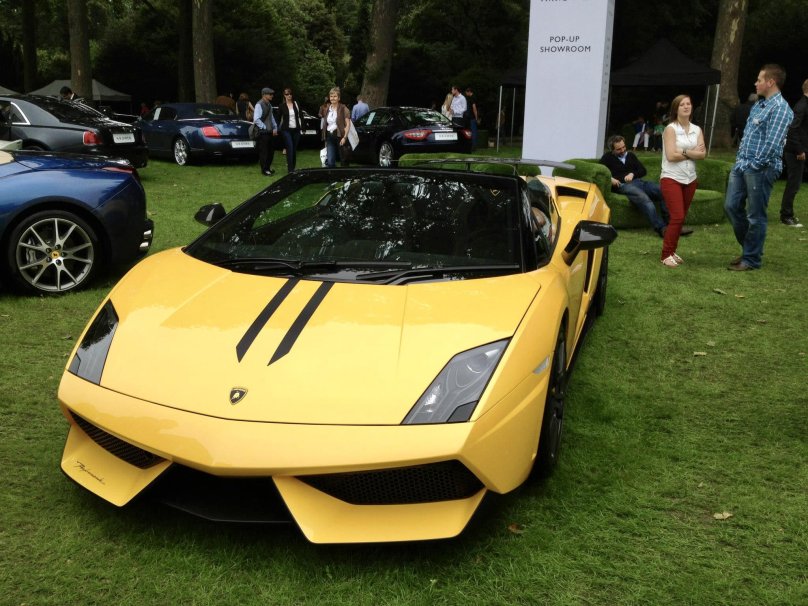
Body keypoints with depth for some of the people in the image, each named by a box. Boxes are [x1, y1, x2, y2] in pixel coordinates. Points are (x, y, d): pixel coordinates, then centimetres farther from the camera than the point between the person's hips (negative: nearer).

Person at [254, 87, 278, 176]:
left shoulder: (269, 104, 12)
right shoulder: (259, 105, -14)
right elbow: (256, 119, -21)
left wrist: (275, 128, 11)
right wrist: (265, 128, -15)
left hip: (270, 132, 8)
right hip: (263, 132, -8)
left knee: (271, 150, 14)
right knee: (264, 151, -1)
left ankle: (268, 167, 26)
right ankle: (264, 170, 7)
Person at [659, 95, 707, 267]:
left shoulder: (697, 130, 9)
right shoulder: (671, 129, -7)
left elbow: (702, 153, -2)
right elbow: (671, 156, -16)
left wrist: (684, 152, -16)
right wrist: (693, 152, -5)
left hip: (690, 179, 6)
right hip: (671, 178, -6)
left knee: (680, 218, 9)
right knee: (677, 217, -13)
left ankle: (672, 251, 19)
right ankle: (666, 255, -4)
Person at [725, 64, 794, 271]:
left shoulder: (780, 108, -12)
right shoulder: (758, 105, 17)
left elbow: (772, 143, -18)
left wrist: (755, 165, -15)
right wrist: (740, 159, 12)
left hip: (761, 169, -9)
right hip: (741, 165, 9)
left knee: (755, 216, -1)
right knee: (731, 207, 10)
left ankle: (752, 259, 10)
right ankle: (748, 248, 27)